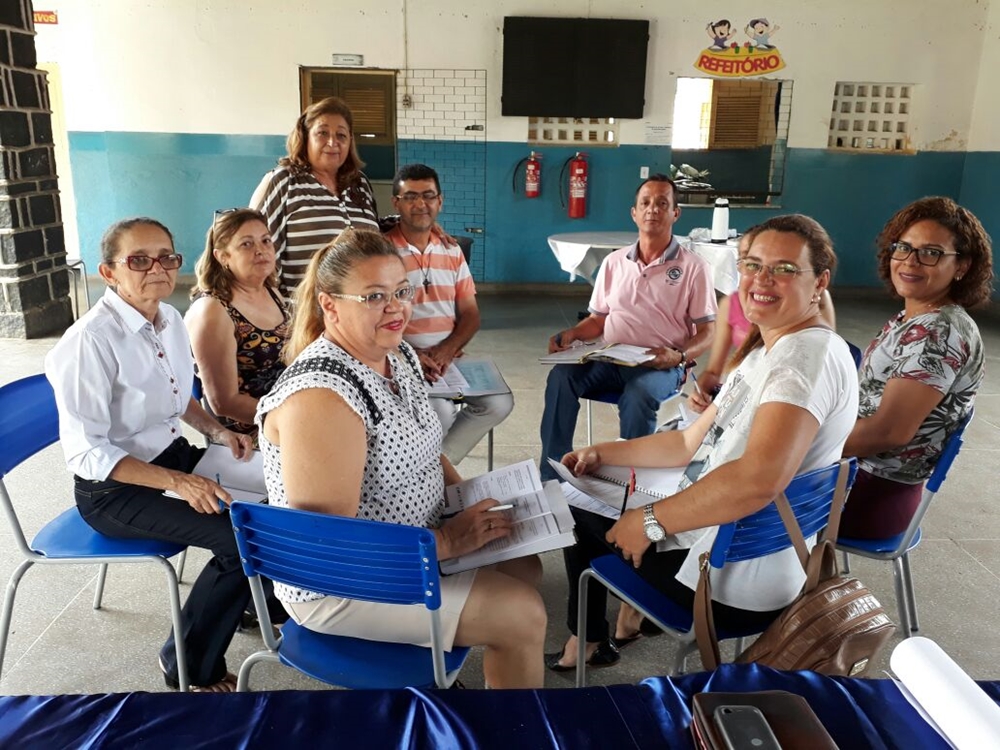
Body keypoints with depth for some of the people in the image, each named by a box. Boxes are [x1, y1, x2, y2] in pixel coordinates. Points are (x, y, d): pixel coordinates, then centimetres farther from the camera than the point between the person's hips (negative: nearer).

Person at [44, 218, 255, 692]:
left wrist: (216, 430, -2)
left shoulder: (170, 320, 0)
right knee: (242, 536, -21)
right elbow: (85, 451, -22)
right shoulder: (90, 341, -23)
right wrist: (177, 482, -29)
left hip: (171, 455, 7)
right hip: (114, 490, -7)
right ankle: (190, 665, 4)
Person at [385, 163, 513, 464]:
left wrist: (446, 350, -10)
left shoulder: (452, 251, 13)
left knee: (498, 403, -15)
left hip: (448, 358, 5)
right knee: (439, 412, -30)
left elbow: (470, 314, 9)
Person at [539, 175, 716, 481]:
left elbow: (707, 332, 1)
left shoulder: (693, 267, 1)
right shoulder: (614, 262, 13)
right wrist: (570, 334, -4)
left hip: (661, 366, -3)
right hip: (608, 359, 4)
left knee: (637, 396, -36)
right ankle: (552, 476, -18)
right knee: (561, 377, -24)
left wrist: (679, 356, -19)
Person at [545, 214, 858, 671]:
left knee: (577, 513, 9)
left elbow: (760, 478, -36)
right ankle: (632, 614, 31)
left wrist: (652, 522, -26)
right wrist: (601, 454, 11)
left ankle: (588, 642, 34)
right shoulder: (764, 352, 10)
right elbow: (692, 443, 15)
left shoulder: (809, 355, -22)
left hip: (738, 585, -10)